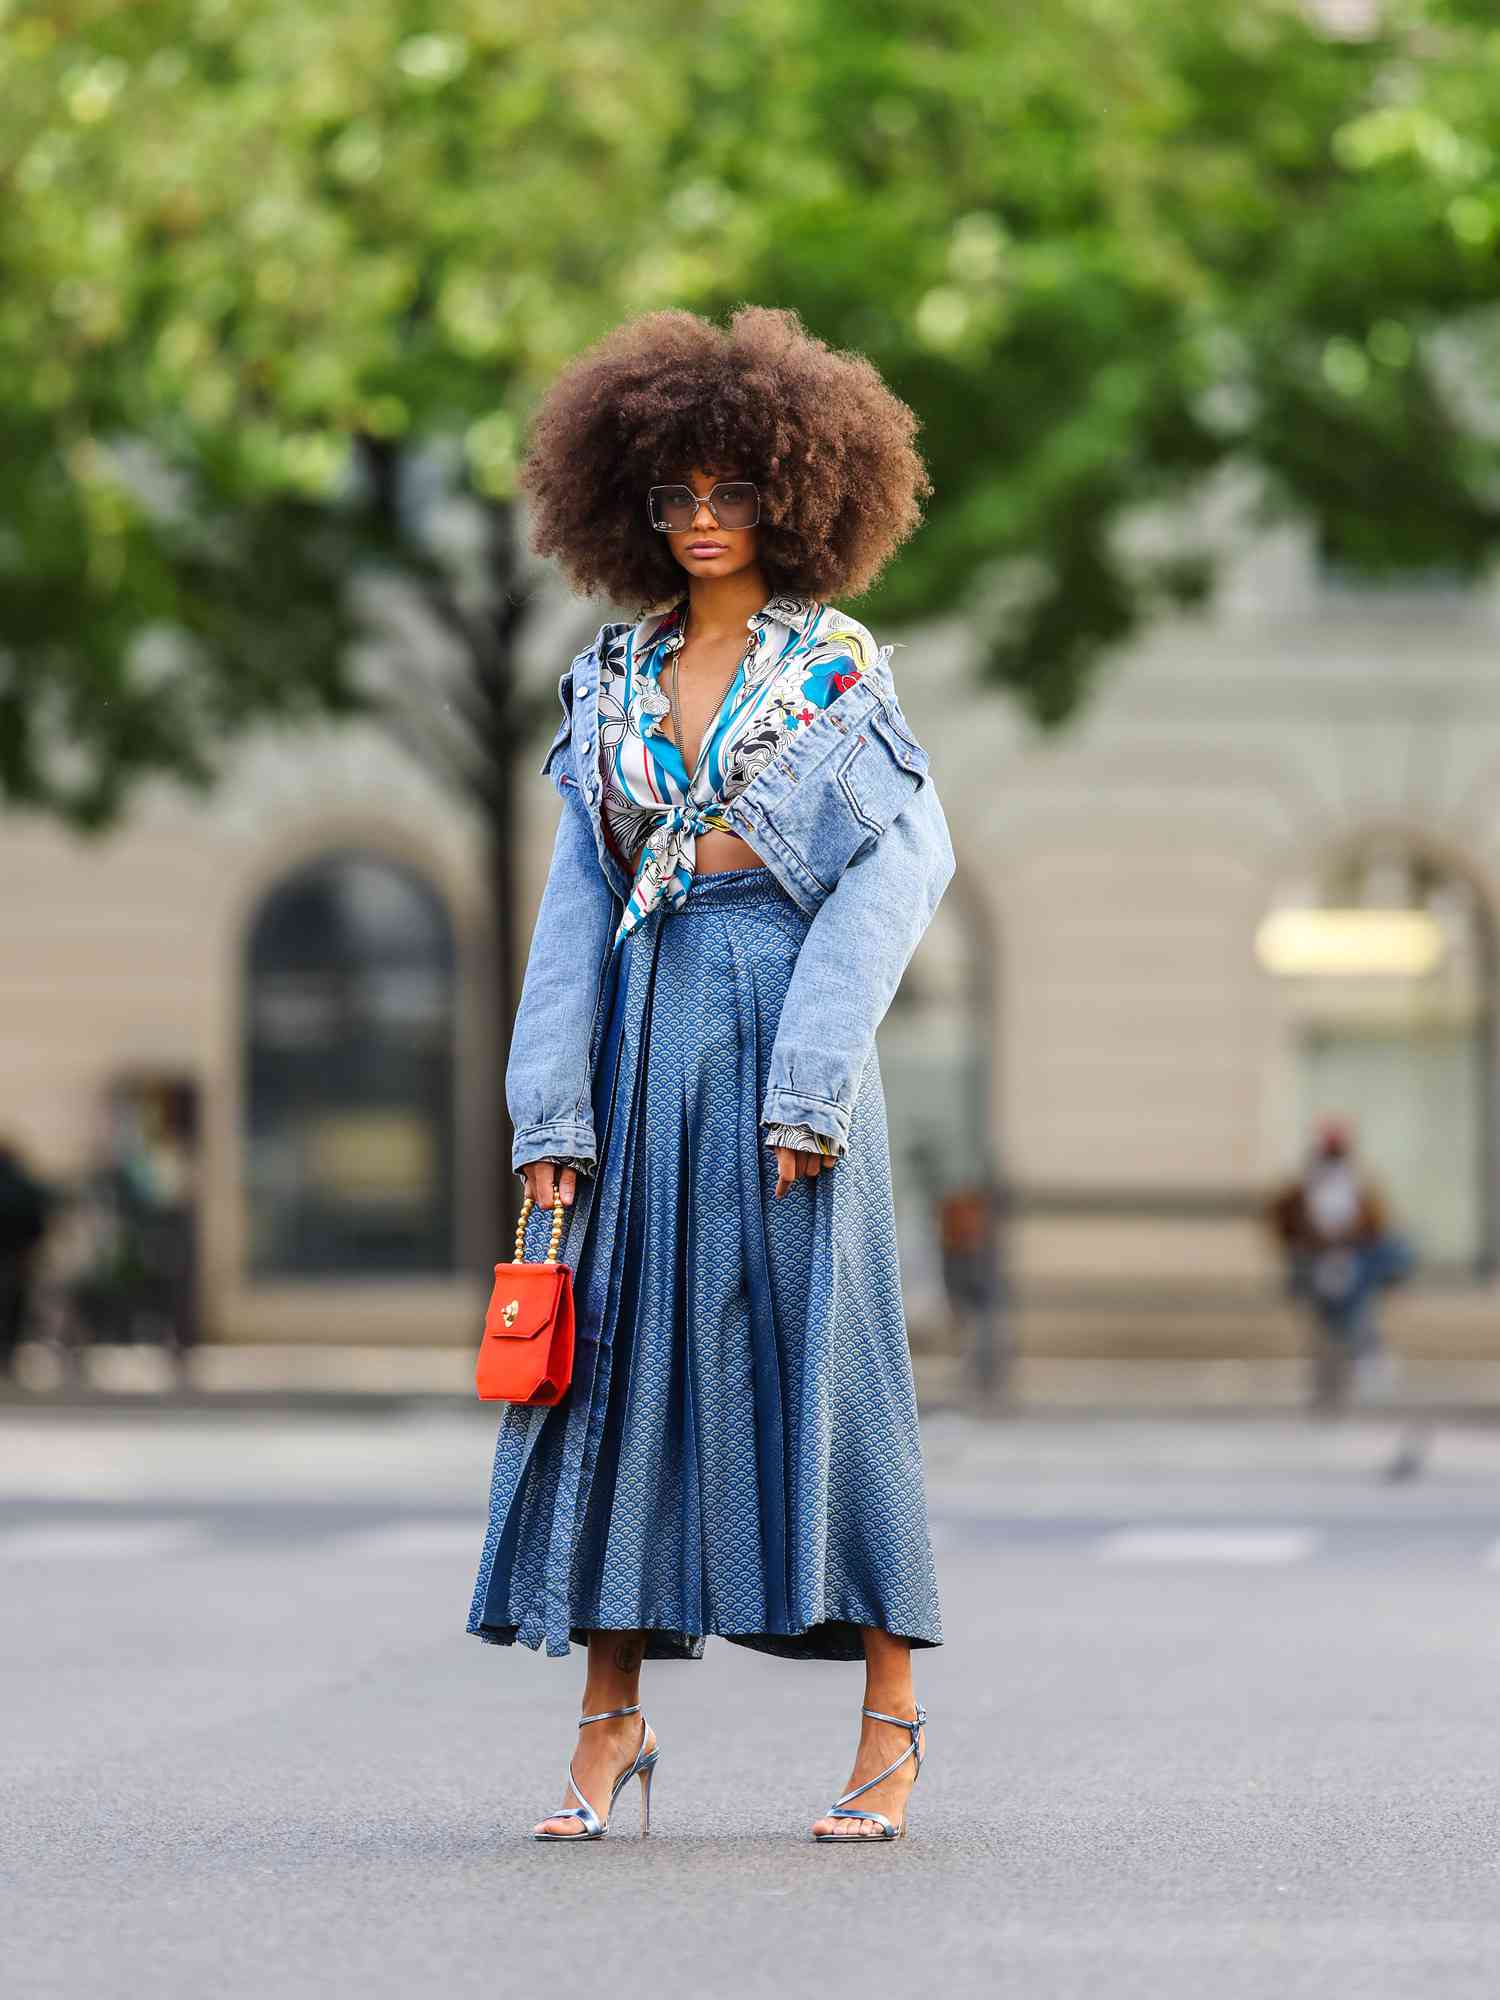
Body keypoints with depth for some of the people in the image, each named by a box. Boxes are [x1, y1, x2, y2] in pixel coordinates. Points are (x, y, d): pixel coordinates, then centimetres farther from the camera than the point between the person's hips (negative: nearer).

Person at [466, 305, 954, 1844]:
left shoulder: (838, 670, 2)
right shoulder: (612, 683, 13)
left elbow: (899, 867, -6)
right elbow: (576, 894, 10)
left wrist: (811, 1077, -15)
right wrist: (554, 1102, 0)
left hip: (788, 1012, -4)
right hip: (647, 1021, 4)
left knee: (820, 1346, -4)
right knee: (621, 1347, 1)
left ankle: (891, 1719, 2)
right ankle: (610, 1720, 7)